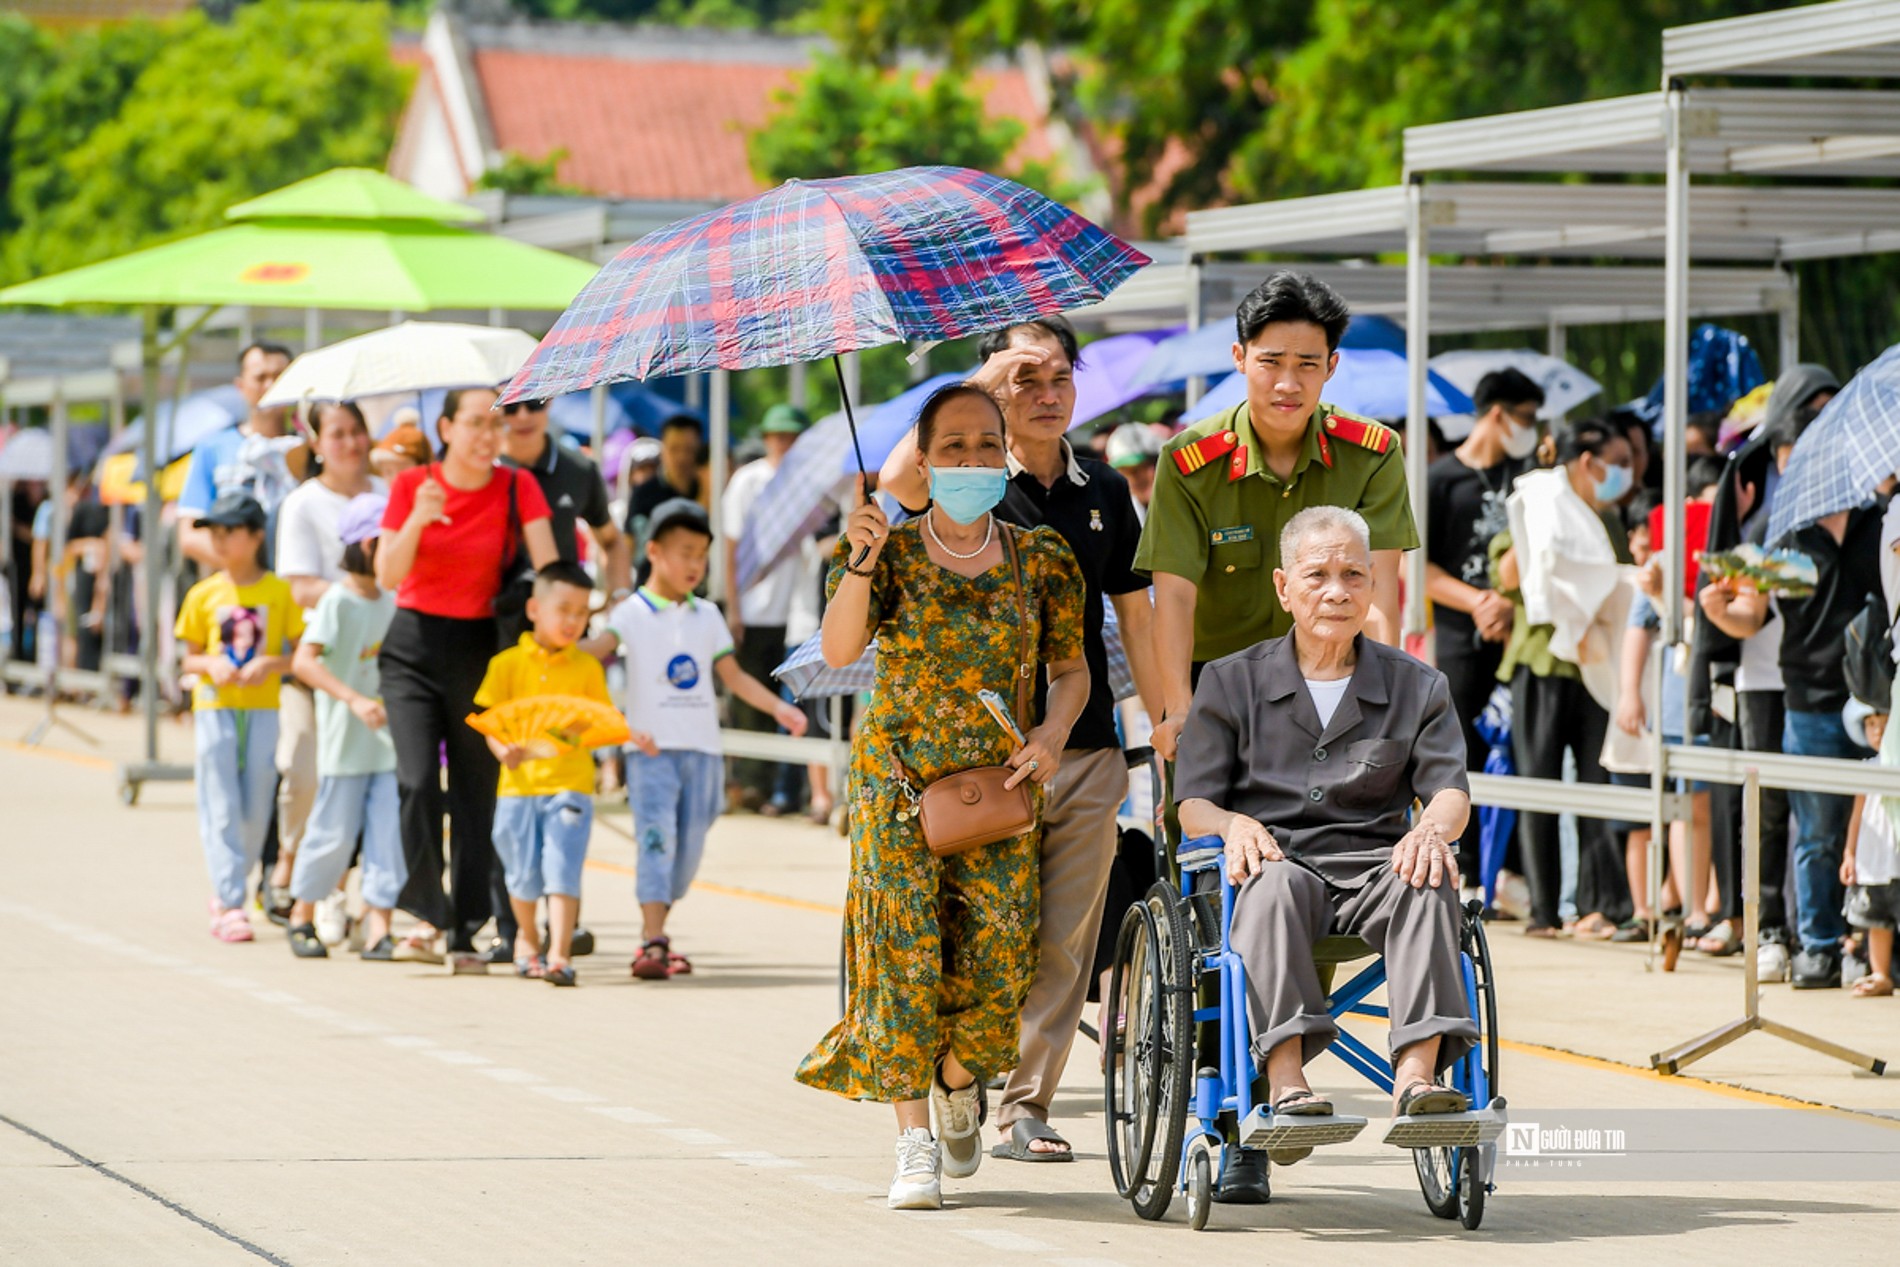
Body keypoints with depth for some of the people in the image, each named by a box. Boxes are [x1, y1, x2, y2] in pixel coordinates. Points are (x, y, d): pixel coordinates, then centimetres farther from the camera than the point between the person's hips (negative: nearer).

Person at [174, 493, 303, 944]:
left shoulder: (278, 592, 1)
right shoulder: (203, 595, 4)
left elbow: (299, 653, 3)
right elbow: (189, 658, 9)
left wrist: (272, 663, -16)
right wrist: (211, 665, -12)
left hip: (262, 707, 0)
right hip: (215, 706, 0)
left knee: (255, 808, 3)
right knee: (221, 808, -5)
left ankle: (226, 890, 20)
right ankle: (231, 904, -7)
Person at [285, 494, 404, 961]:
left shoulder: (391, 603, 10)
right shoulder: (337, 601, -11)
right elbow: (304, 660, -22)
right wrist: (355, 700, -29)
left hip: (389, 740, 5)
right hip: (345, 742, -5)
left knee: (389, 830, -3)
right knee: (334, 832, 2)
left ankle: (378, 926, -3)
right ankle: (303, 917, 20)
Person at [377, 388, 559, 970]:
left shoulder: (518, 487, -3)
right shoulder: (412, 485, -3)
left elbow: (548, 567, -8)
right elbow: (388, 576, -7)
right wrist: (418, 519, -23)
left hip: (478, 648, 0)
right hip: (413, 648, 0)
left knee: (475, 790, 1)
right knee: (418, 780, -15)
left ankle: (467, 929, 7)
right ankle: (427, 910, -4)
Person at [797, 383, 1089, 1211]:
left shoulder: (1041, 561, 7)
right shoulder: (890, 550, 0)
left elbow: (1072, 669, 13)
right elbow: (839, 651, -14)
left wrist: (1053, 733, -8)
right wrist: (861, 564, -30)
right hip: (899, 774, -2)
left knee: (997, 955, -7)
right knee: (904, 949, -12)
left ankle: (957, 1084, 25)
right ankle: (914, 1141, -9)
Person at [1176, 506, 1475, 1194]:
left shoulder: (1418, 686, 17)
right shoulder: (1230, 681, 15)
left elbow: (1449, 788, 5)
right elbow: (1193, 804, 8)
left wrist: (1432, 828, -20)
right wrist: (1235, 825, -17)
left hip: (1371, 866, 1)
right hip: (1273, 855, -1)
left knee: (1424, 880, -34)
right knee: (1274, 882, -38)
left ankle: (1417, 1072, -47)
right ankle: (1285, 1081, -50)